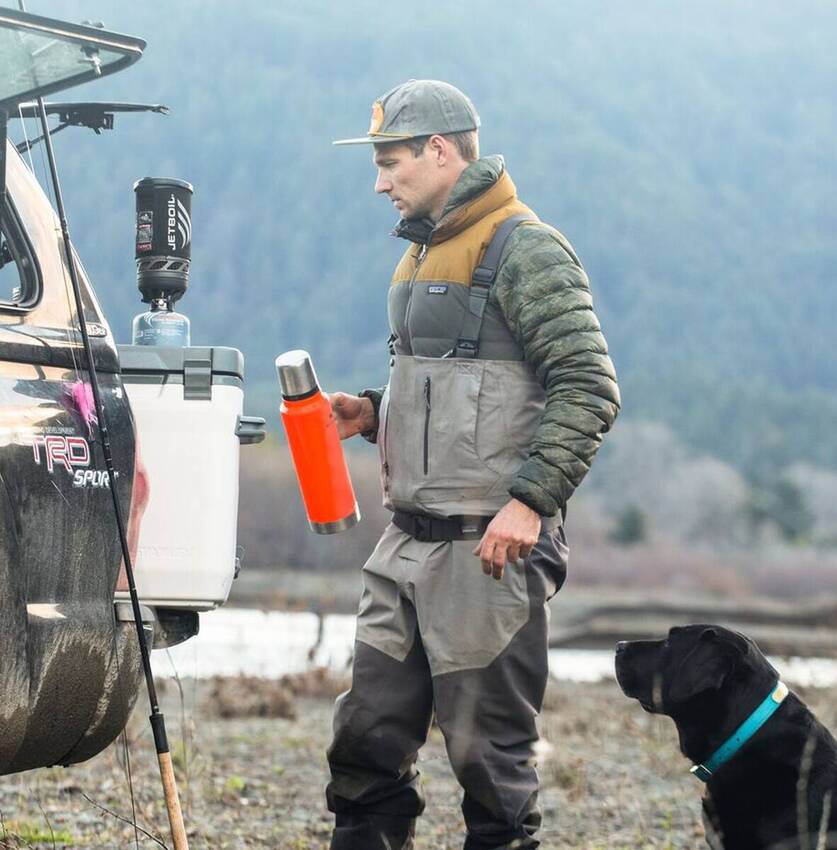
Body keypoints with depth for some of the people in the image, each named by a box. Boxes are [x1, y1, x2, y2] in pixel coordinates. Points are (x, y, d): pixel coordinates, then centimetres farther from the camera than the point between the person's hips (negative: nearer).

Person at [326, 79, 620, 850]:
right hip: (409, 543, 9)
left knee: (489, 750, -3)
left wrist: (530, 500, -22)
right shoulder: (422, 256, 19)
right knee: (367, 737, 8)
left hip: (491, 548, -9)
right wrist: (373, 413, 10)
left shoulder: (525, 251, -9)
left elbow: (589, 388, -16)